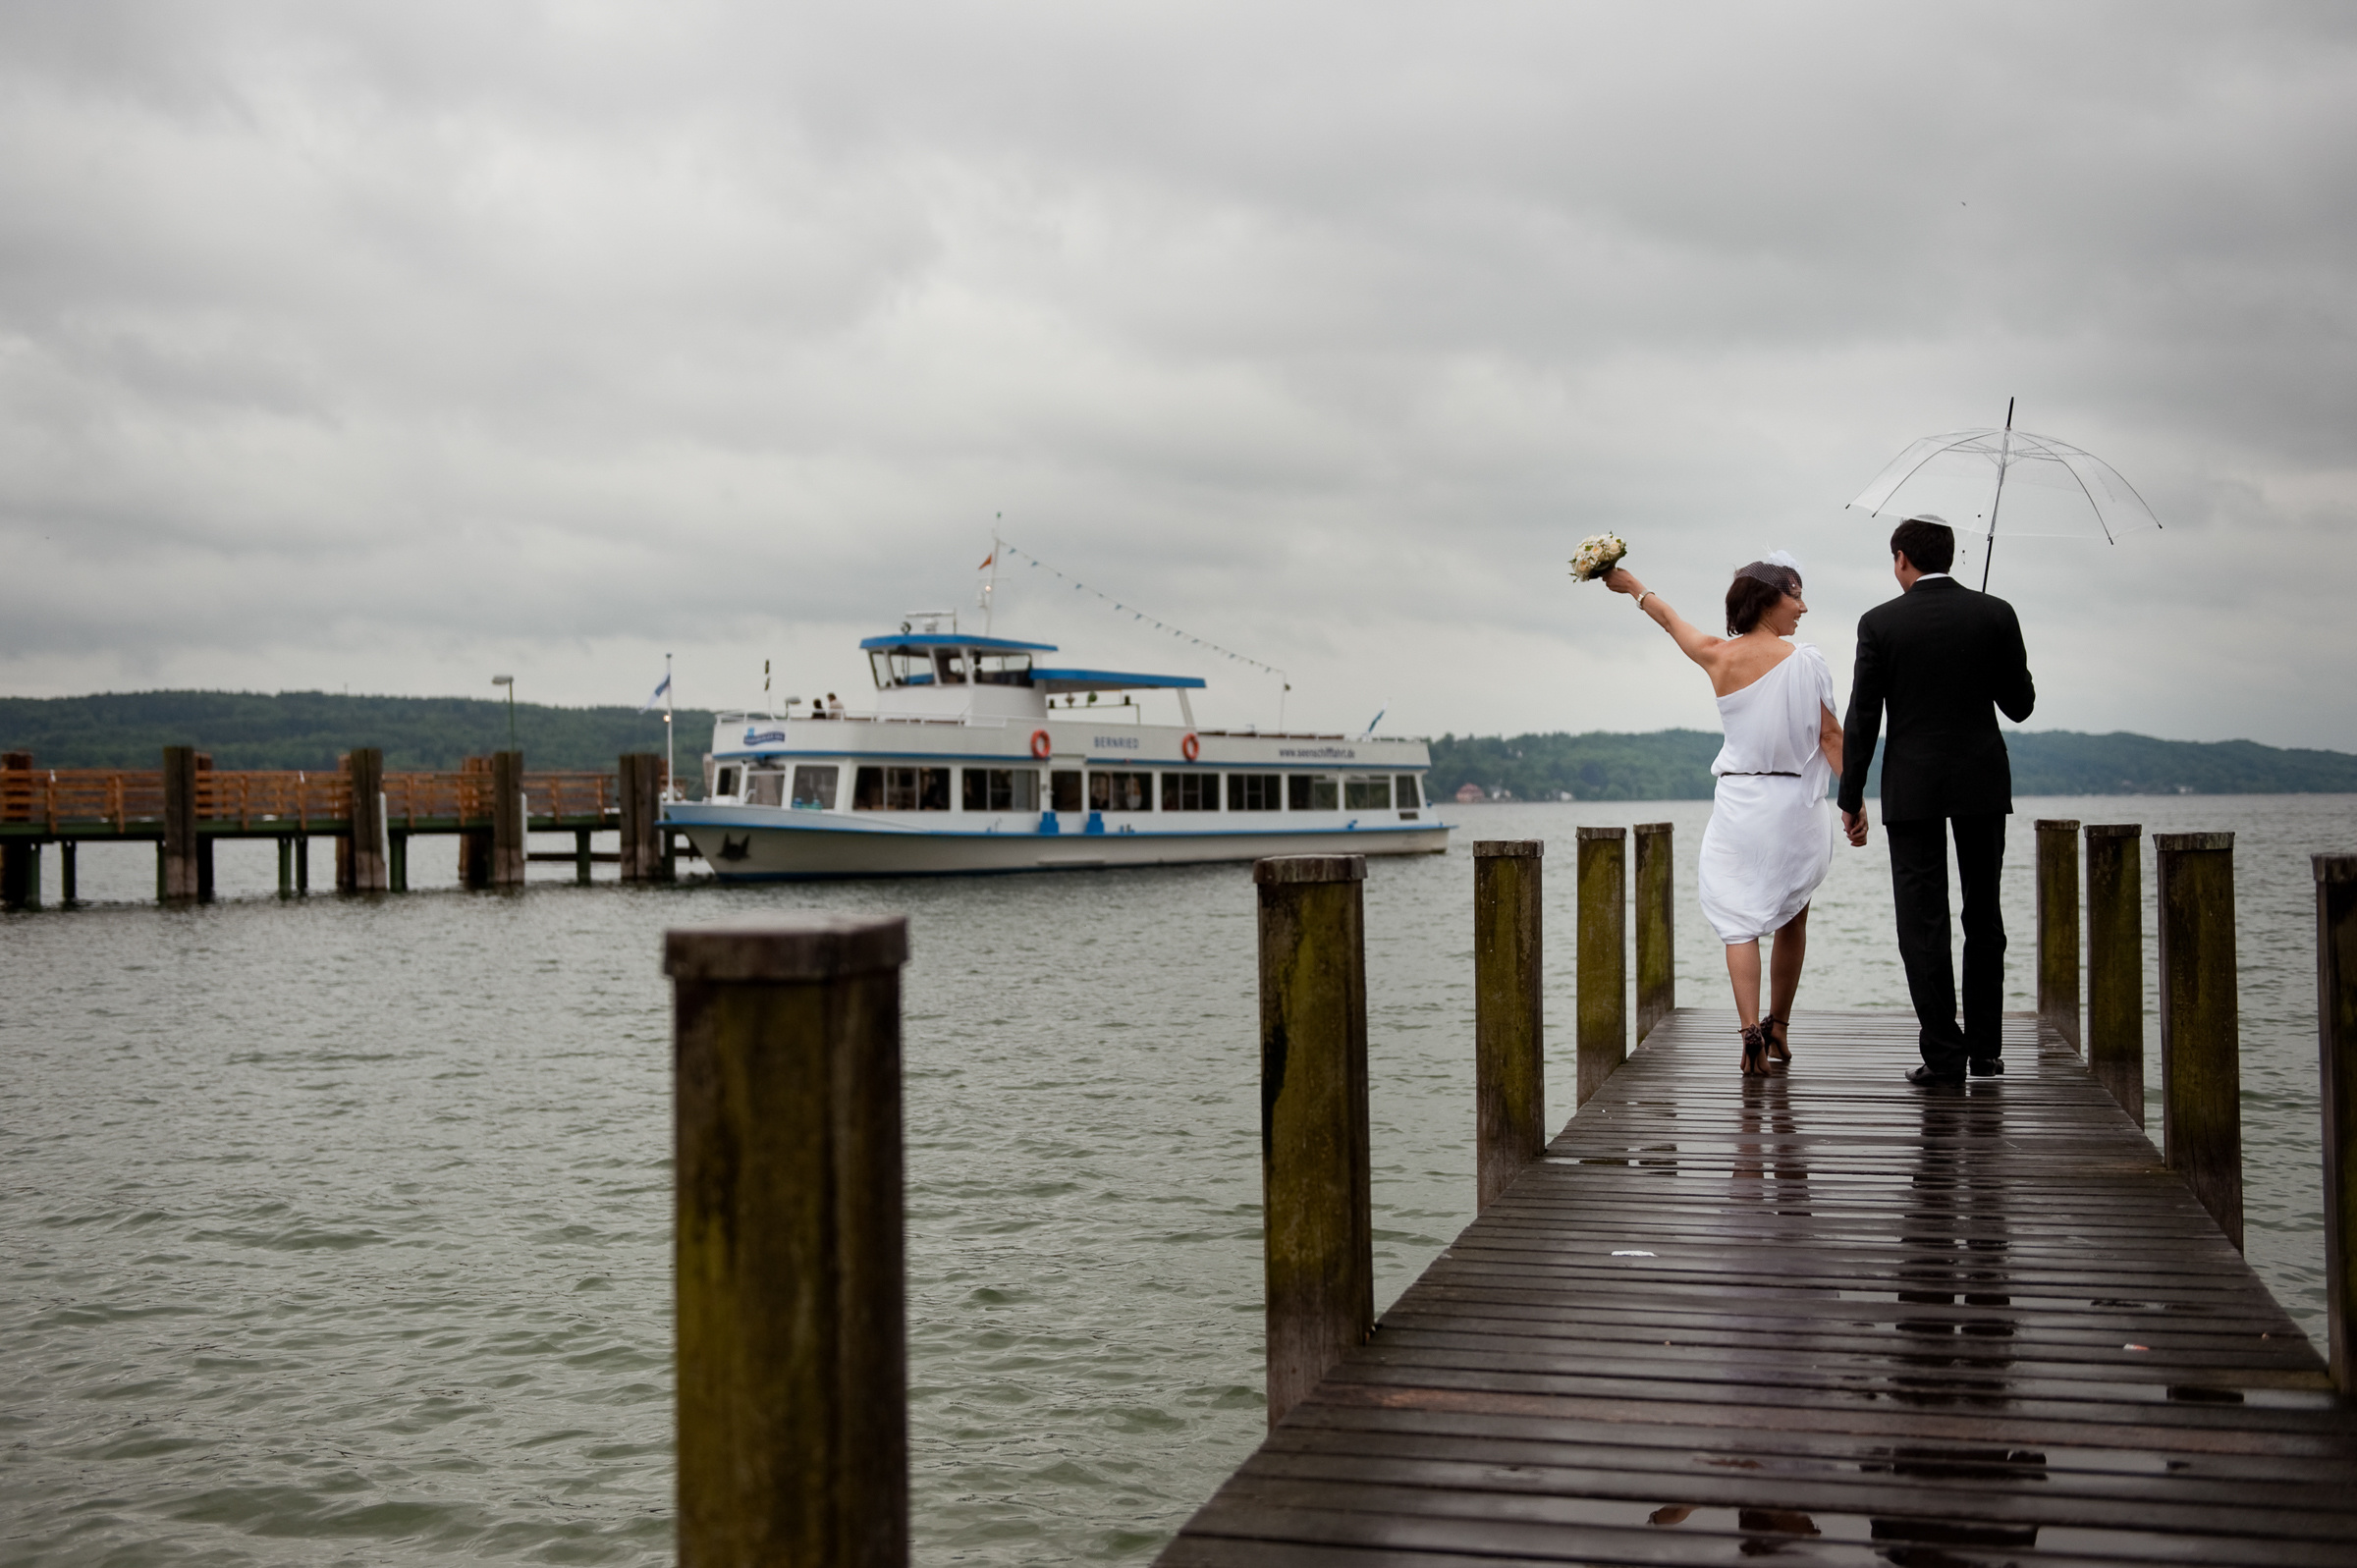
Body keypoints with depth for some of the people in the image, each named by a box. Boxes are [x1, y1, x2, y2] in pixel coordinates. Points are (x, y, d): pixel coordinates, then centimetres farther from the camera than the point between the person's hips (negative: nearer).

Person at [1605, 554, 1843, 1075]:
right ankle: (1779, 1028, 26)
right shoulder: (1805, 661, -10)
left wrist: (1630, 584, 33)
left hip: (1737, 804, 1)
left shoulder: (1718, 656, -1)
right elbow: (1830, 735, -7)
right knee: (1791, 920, 17)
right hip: (1795, 804, -1)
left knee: (1740, 922, 2)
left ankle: (1751, 1029, -16)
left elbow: (1668, 618, 16)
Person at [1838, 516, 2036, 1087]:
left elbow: (1863, 719, -5)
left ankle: (1943, 1052, -2)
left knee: (1923, 922, 1)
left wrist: (1851, 798, 1)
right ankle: (1985, 1048, 17)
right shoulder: (1995, 615, 0)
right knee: (1984, 917, 13)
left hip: (1911, 787, -2)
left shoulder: (1879, 623, -5)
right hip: (1982, 783, 2)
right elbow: (2020, 705, 5)